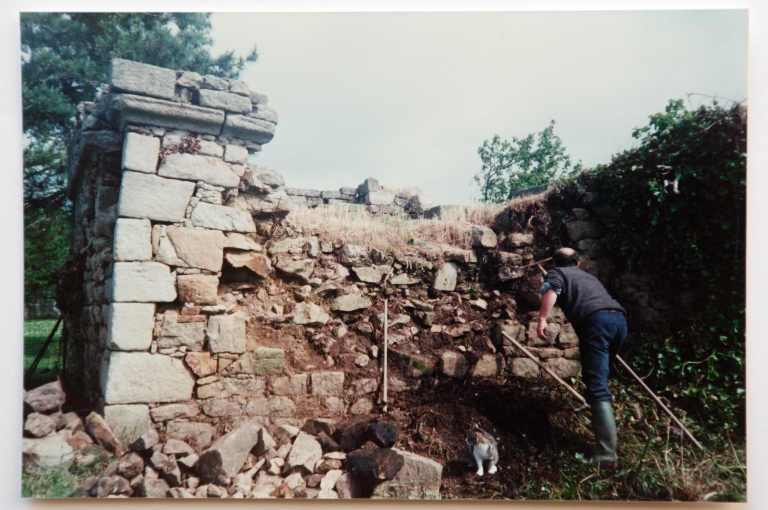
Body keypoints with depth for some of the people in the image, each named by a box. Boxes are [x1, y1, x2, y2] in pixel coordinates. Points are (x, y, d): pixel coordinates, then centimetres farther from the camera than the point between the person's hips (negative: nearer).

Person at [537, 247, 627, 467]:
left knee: (597, 387, -12)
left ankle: (607, 454, -18)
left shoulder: (556, 273, 20)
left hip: (596, 321, -7)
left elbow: (551, 290, -5)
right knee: (599, 375, 31)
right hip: (619, 318, 7)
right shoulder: (589, 276, 38)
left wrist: (542, 319, -16)